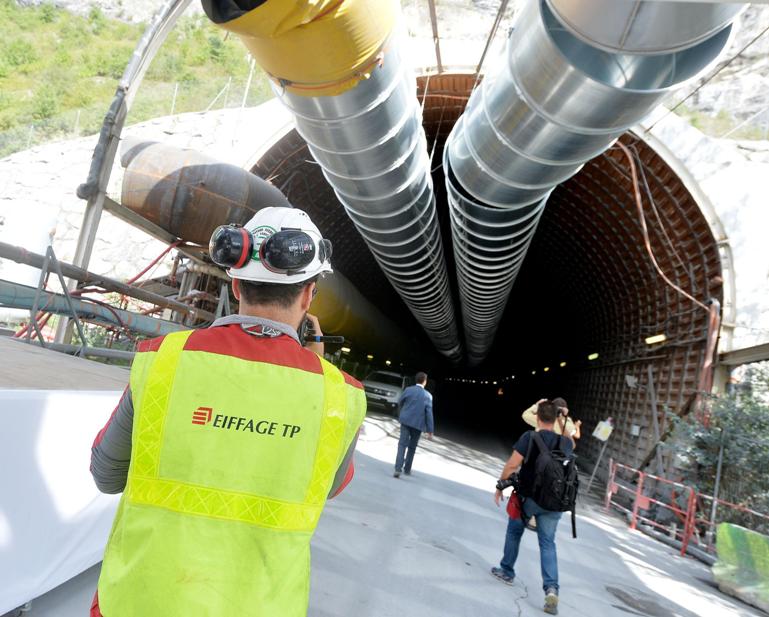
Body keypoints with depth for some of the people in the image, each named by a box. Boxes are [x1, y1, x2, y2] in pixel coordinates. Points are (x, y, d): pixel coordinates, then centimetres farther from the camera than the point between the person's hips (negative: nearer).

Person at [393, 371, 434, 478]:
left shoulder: (408, 390, -4)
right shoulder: (428, 395, -6)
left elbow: (399, 403, 10)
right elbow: (429, 414, -6)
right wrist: (430, 431, -1)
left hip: (406, 421, 0)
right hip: (418, 424, 0)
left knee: (402, 444, -2)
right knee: (412, 447, 16)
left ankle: (398, 468, -17)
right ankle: (407, 469, 27)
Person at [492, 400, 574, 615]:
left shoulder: (530, 437, -14)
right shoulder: (565, 443, 0)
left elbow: (513, 464, -17)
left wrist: (500, 486, -6)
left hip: (527, 496, -3)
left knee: (514, 532, 19)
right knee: (548, 543, 7)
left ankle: (507, 571, 33)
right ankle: (551, 588, -8)